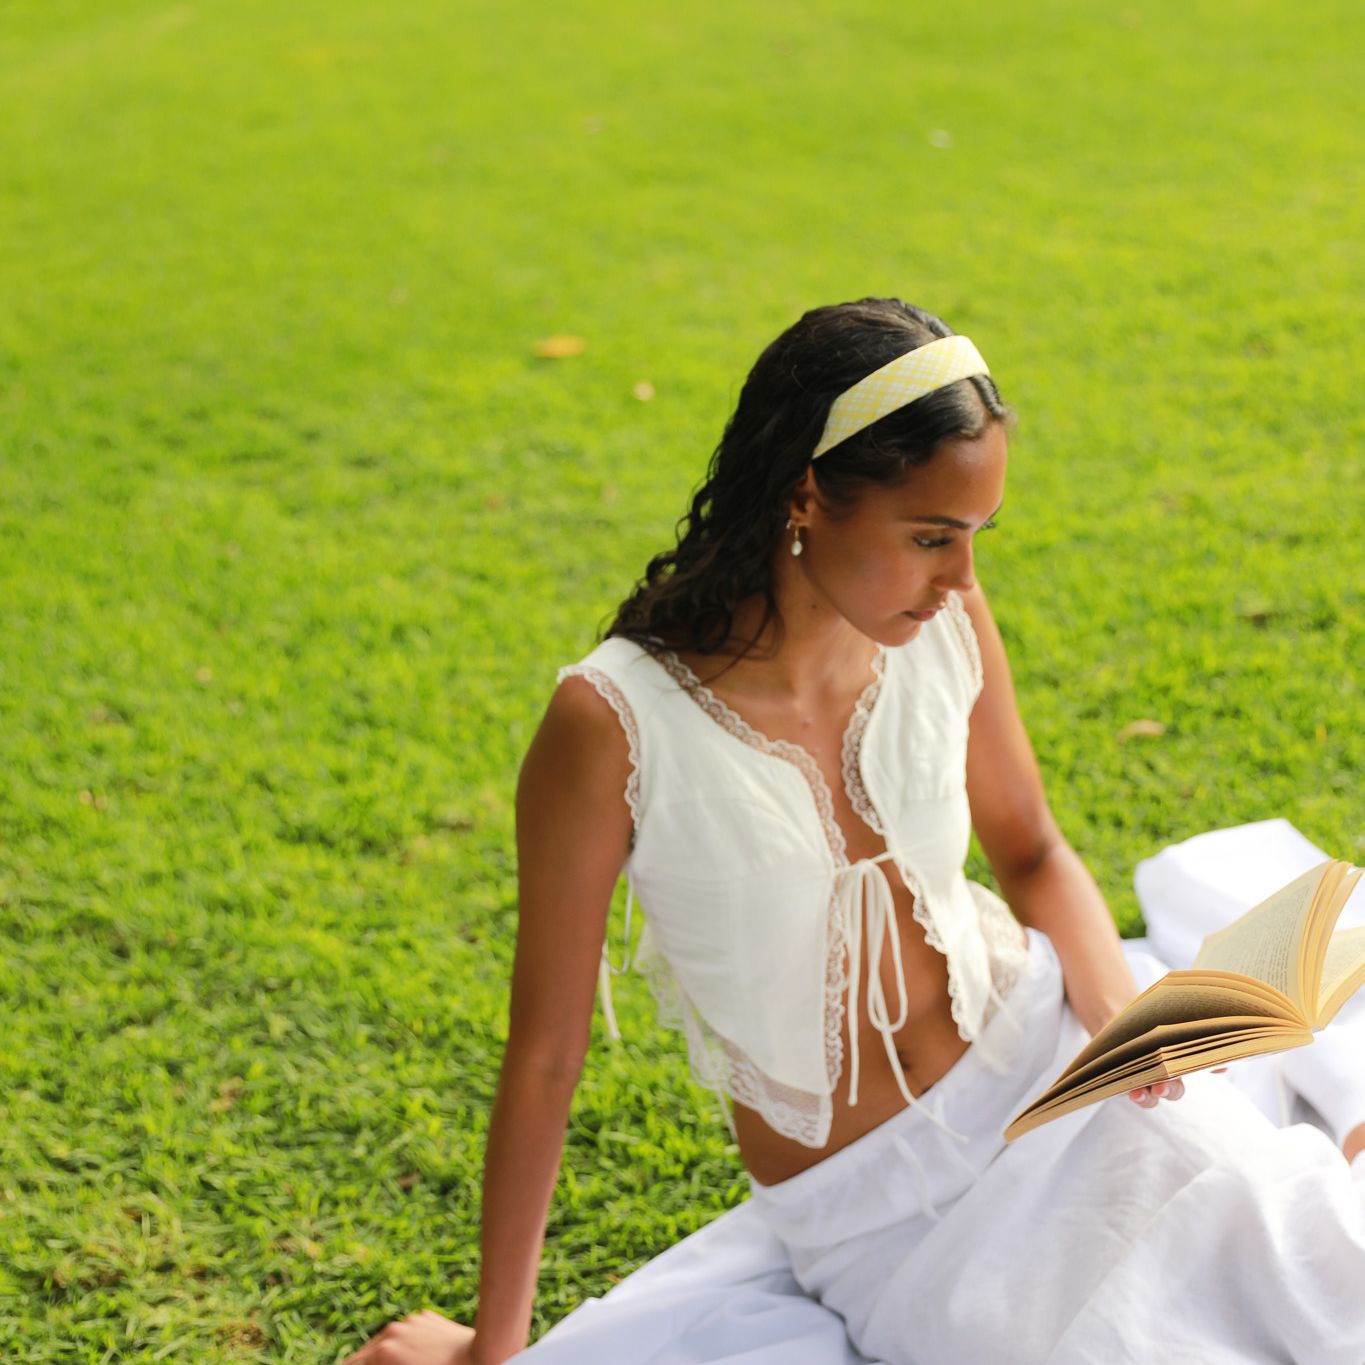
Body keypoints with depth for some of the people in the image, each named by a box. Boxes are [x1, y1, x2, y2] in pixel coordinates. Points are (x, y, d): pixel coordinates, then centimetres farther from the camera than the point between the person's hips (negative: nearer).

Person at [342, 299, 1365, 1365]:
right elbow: (545, 1055, -11)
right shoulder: (614, 725, -21)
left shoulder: (944, 620, -7)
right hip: (878, 1220, -3)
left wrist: (1117, 1002, -11)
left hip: (1048, 1065, 4)